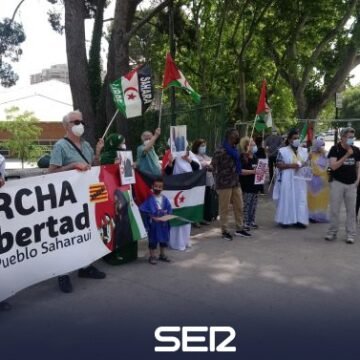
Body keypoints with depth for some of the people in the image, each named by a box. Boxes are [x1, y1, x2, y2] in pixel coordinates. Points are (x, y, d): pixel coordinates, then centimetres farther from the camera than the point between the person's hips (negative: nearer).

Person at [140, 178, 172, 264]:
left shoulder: (164, 199, 1)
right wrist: (151, 216, -21)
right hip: (153, 223, -5)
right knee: (153, 240, 3)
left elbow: (169, 209, 6)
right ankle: (152, 256, 16)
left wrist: (167, 214, -15)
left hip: (163, 222, 5)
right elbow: (142, 209, -17)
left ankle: (162, 255, 33)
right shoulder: (150, 199, -12)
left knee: (164, 238, 16)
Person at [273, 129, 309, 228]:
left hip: (300, 180, 4)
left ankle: (299, 220, 5)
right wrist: (290, 165, -19)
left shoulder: (304, 151, 12)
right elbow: (278, 165, -7)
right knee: (287, 199, -1)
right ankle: (286, 220, 5)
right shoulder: (283, 151, -1)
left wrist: (303, 165, -7)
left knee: (300, 199, 1)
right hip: (287, 180, -4)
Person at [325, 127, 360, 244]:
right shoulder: (335, 149, -5)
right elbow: (333, 166, -16)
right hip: (337, 183, -3)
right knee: (334, 209, 1)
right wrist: (346, 155, -20)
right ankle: (332, 232, 13)